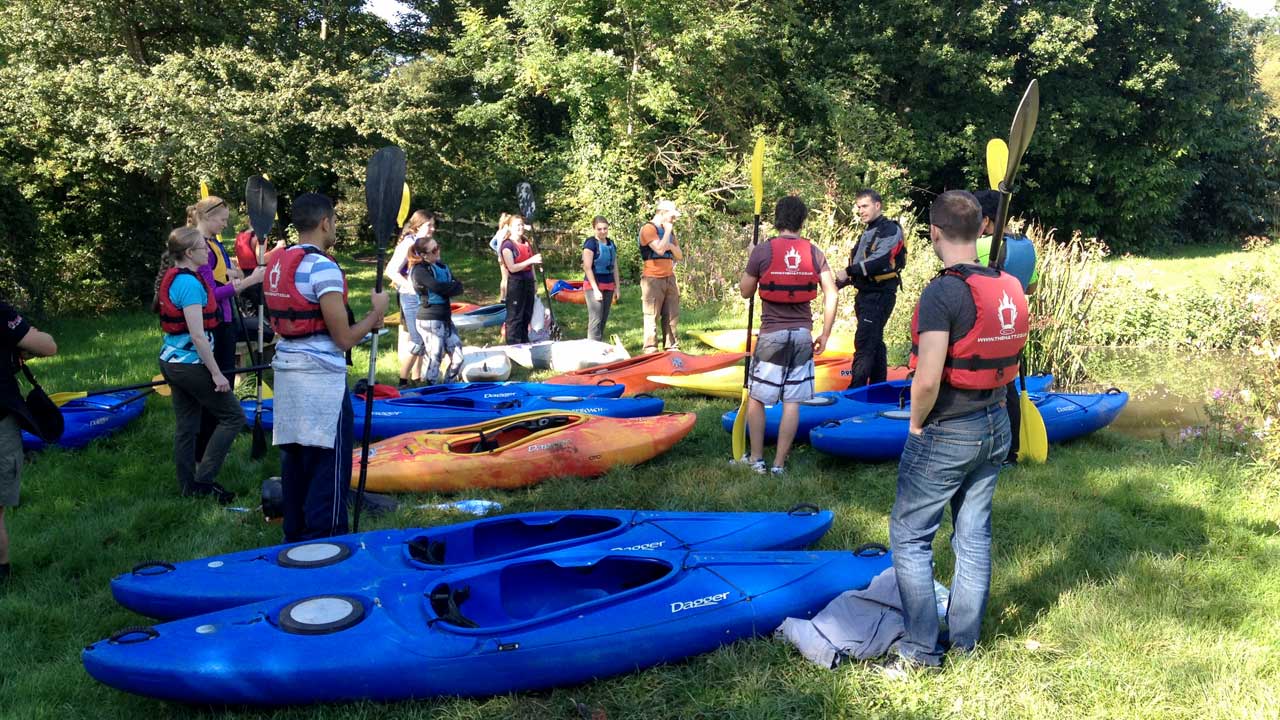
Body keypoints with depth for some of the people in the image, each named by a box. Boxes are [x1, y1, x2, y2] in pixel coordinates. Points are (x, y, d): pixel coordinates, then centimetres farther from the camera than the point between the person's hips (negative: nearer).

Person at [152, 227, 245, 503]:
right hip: (191, 364, -10)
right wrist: (217, 374, -18)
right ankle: (204, 479, 0)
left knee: (186, 426, 13)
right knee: (233, 417, 0)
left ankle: (188, 487, 20)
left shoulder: (171, 279, 10)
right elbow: (198, 336, -22)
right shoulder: (190, 283, -19)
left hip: (171, 362, 10)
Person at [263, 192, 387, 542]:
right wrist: (376, 312, 0)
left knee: (294, 460, 15)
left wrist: (362, 321, 18)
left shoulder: (278, 264, 12)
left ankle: (296, 539, 24)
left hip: (286, 370, 9)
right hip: (320, 377, -9)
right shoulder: (323, 267, -15)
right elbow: (344, 339, -15)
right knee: (328, 467, -1)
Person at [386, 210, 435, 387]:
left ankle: (416, 379, 20)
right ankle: (403, 381, 1)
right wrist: (411, 287, -22)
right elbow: (391, 271, -17)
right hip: (412, 298, -8)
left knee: (424, 341, 11)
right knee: (418, 342, -9)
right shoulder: (408, 243, -11)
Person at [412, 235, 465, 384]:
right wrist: (452, 285, -6)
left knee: (457, 358, 9)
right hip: (430, 320, -7)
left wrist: (445, 290, -16)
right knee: (434, 360, -1)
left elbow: (459, 289, 3)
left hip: (446, 319, 7)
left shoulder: (443, 267, 12)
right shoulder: (420, 270, -9)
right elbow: (437, 286, -24)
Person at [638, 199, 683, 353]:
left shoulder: (669, 231, 17)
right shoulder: (648, 228, -8)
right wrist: (667, 231, -10)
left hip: (669, 278, 8)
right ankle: (650, 349, -1)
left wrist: (672, 246, -5)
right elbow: (660, 249, -23)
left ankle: (672, 347, 14)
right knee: (652, 316, -4)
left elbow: (680, 256, 16)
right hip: (653, 279, -8)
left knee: (672, 316, 8)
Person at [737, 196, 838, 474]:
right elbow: (831, 294, -2)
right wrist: (825, 335, 5)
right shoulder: (814, 252, 2)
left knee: (756, 398, 12)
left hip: (772, 334, -3)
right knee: (792, 403, 7)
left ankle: (756, 458, 18)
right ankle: (779, 463, 11)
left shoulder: (762, 251, -7)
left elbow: (745, 291, 2)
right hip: (803, 334, 3)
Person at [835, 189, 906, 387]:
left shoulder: (890, 229, -11)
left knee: (864, 344, -12)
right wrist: (841, 282, 7)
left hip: (879, 296, -10)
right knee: (875, 343, 15)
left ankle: (855, 391, -12)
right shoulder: (868, 232, 18)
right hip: (866, 295, 10)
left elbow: (879, 261, -25)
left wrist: (848, 271, -20)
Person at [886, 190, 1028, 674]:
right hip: (995, 427, 8)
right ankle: (966, 639, 27)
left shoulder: (942, 293, -22)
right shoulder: (1010, 289, 2)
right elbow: (1008, 357, 10)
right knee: (974, 533, 15)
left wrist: (916, 423, -10)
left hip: (945, 434, -7)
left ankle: (922, 649, 8)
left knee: (910, 536, 4)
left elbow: (927, 380, -26)